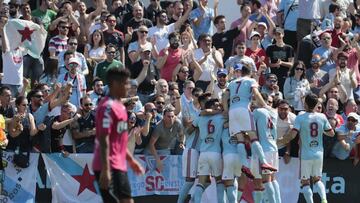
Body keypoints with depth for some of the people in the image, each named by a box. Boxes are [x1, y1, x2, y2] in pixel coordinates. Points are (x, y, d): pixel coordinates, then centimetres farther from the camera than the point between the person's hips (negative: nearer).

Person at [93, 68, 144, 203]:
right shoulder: (108, 107, -15)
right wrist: (105, 170, -25)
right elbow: (103, 140, -21)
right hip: (109, 167, -10)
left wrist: (130, 160, 25)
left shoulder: (119, 106, 16)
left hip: (119, 166, 10)